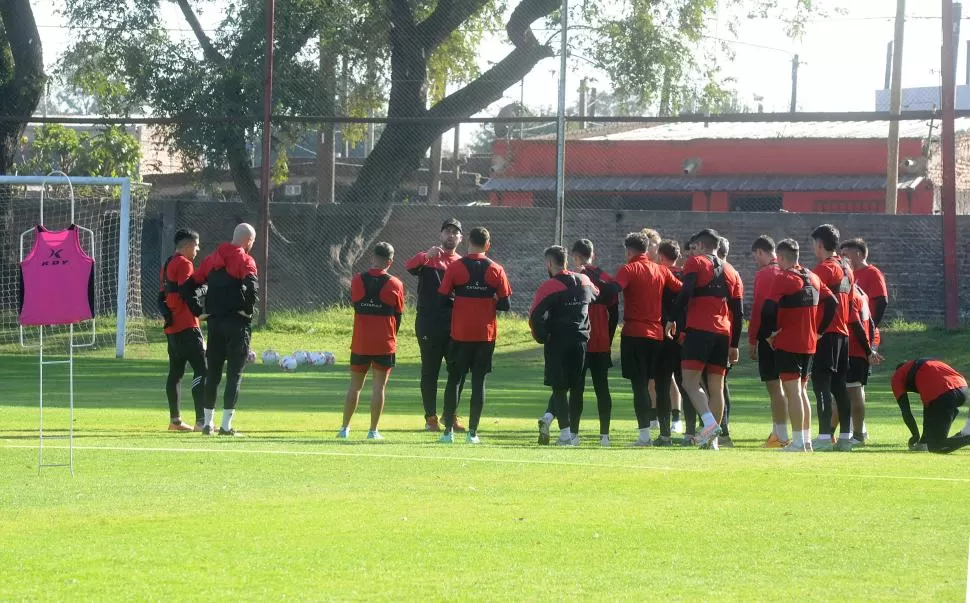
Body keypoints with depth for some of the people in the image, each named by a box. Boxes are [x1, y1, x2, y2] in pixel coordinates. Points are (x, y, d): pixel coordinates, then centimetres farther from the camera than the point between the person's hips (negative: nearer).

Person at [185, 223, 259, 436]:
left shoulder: (212, 259, 11)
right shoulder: (245, 260, -6)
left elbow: (189, 286, 10)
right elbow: (252, 287, -23)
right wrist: (248, 311, -9)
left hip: (214, 322, 5)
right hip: (237, 323, -5)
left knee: (212, 373, 13)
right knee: (234, 374, 0)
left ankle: (207, 423, 15)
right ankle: (226, 425, -4)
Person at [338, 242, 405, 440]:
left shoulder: (357, 281, -2)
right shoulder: (395, 284, -6)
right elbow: (398, 315, 3)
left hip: (360, 343, 2)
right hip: (384, 343, -2)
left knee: (355, 385, 11)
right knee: (378, 386, 1)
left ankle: (345, 428, 12)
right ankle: (373, 430, 0)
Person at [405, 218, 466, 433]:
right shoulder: (429, 259, 3)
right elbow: (410, 266, -18)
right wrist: (427, 256, -37)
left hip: (455, 324, 4)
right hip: (429, 324, -4)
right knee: (430, 371, 1)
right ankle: (431, 417, 6)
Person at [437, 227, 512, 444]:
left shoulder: (455, 267, -4)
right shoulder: (496, 270, -2)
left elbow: (443, 299, -4)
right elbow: (506, 305, -2)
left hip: (460, 334, -1)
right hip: (486, 334, 1)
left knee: (454, 379, 7)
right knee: (479, 381, 6)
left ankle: (449, 430, 4)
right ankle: (472, 431, 3)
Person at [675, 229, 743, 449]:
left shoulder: (695, 263, 4)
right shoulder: (731, 273, 20)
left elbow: (686, 293, -12)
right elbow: (738, 312, 17)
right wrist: (734, 345, 20)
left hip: (699, 330, -5)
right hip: (723, 333, 6)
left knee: (690, 381, -8)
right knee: (716, 387, 8)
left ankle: (709, 422, -30)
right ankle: (712, 439, 6)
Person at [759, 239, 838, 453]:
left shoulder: (783, 278, -12)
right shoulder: (813, 278, 11)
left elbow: (769, 308, -21)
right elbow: (832, 303, 14)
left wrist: (768, 333, -8)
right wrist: (818, 330, 15)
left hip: (787, 344, -7)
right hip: (809, 344, 7)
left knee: (793, 392, -7)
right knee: (801, 391, 17)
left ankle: (798, 442, -11)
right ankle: (806, 439, 18)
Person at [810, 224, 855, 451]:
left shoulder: (825, 268, -11)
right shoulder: (846, 269, 15)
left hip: (826, 333, -9)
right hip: (843, 332, 9)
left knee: (821, 382, -9)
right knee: (839, 384, 11)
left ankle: (824, 436, -15)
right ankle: (845, 436, 11)